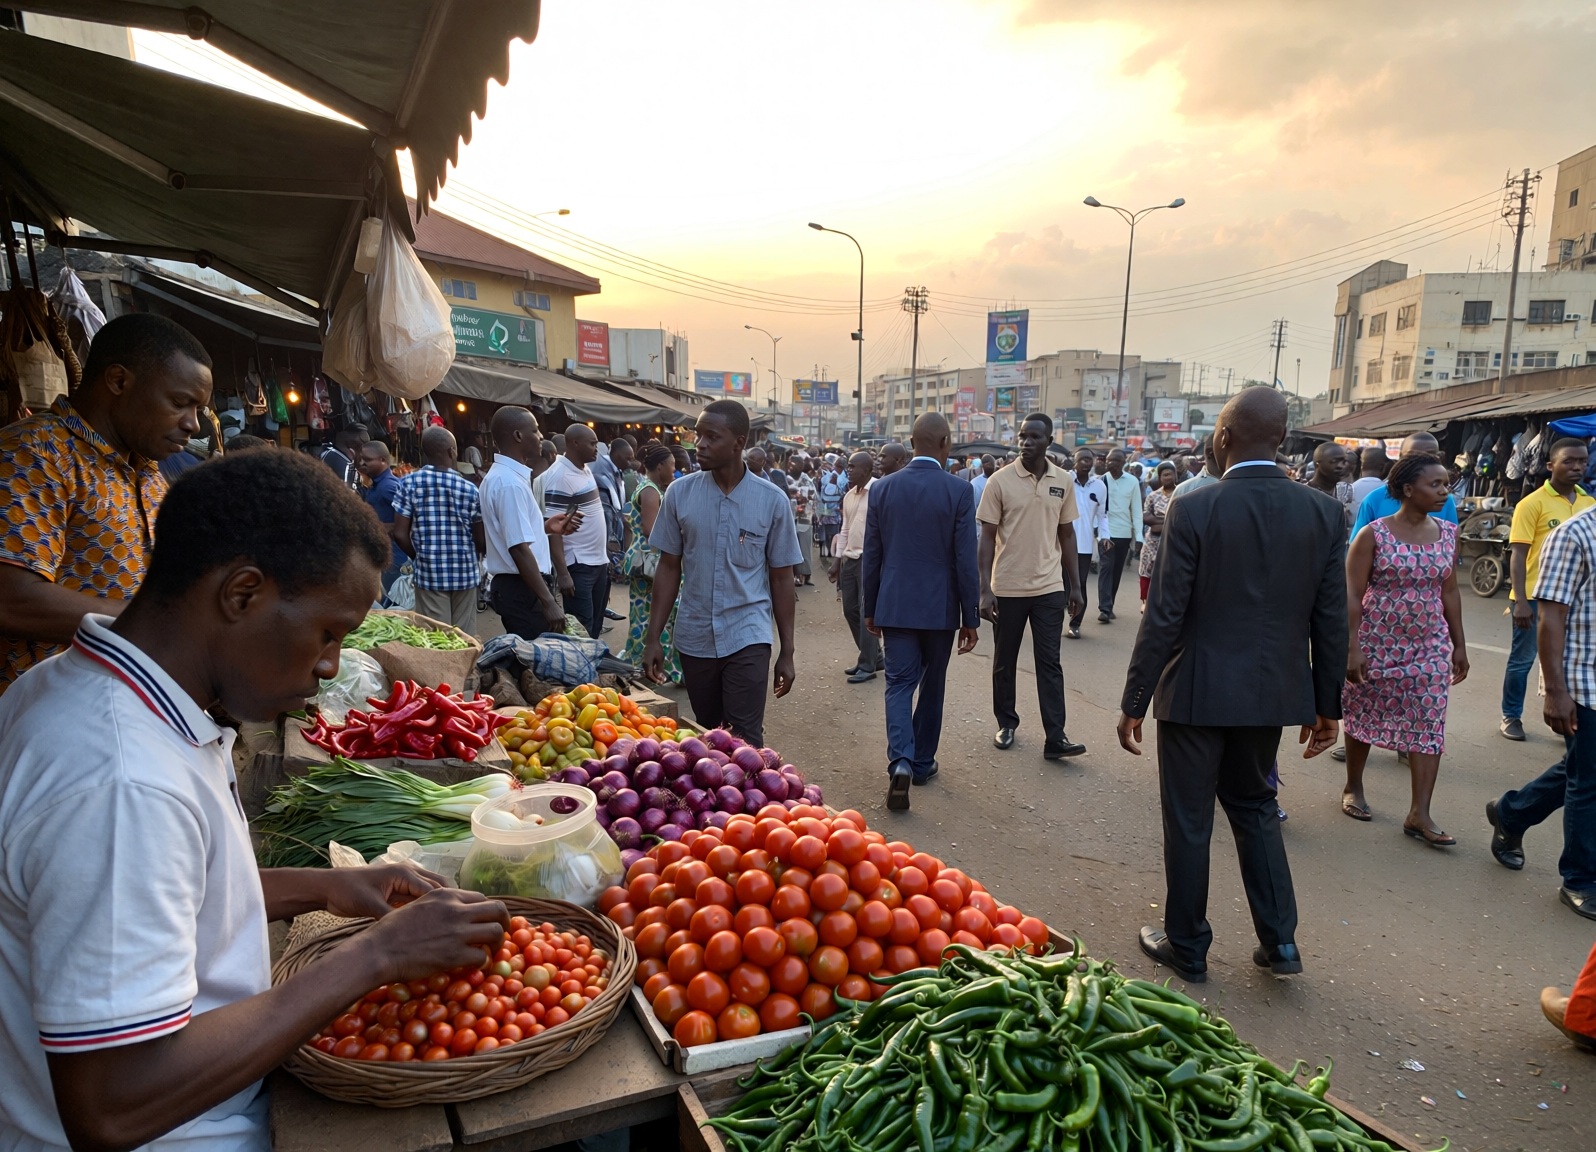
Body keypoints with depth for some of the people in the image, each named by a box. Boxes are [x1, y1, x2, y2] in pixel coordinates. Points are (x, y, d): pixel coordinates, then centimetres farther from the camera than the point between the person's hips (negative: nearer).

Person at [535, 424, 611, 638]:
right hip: (578, 566, -9)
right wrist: (562, 573, -22)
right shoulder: (559, 477, -16)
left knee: (595, 624, 16)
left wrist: (605, 556, 17)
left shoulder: (586, 470, 10)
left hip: (599, 561, 9)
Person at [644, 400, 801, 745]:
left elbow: (781, 579, 1)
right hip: (694, 638, 2)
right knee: (706, 736, 14)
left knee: (745, 741, -5)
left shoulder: (772, 500, -5)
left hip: (747, 638, -2)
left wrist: (787, 652, 2)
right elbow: (669, 569, 5)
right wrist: (653, 637, 2)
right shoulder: (680, 493, -2)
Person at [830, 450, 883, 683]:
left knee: (866, 612, -5)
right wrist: (838, 558, 16)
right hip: (849, 559, 8)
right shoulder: (849, 496, 13)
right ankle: (874, 657, 24)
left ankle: (867, 666, 4)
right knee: (850, 610, 11)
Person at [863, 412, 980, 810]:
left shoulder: (882, 488, -2)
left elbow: (871, 555, 3)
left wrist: (870, 609, 13)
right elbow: (965, 560, -9)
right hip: (939, 606, -1)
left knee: (900, 684, 5)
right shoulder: (959, 491, -10)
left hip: (895, 605, 1)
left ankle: (901, 760, -14)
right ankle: (922, 762, 26)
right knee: (932, 686, 15)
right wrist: (970, 617, -1)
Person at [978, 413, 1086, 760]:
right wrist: (985, 590, -13)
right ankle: (1006, 724, 27)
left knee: (1049, 663, 2)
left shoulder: (1063, 481, 1)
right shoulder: (1000, 481, -8)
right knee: (1004, 662, 11)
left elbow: (1067, 534, 9)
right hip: (1007, 588, -1)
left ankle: (1055, 737, 3)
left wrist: (1075, 585, 8)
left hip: (1050, 588, 2)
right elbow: (987, 537, -7)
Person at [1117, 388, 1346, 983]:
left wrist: (1134, 701, -6)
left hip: (1197, 692, -4)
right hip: (1274, 692, 5)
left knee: (1188, 821, 10)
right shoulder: (1323, 512, -3)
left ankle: (1187, 946, 24)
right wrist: (1326, 705, 12)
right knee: (1255, 807, 24)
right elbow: (1331, 621, 1)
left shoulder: (1194, 509, -16)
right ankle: (1279, 940, 27)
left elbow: (1164, 616, -15)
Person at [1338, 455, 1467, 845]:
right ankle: (1353, 787, 31)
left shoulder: (1448, 534, 3)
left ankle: (1419, 814, 4)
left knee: (1430, 725, -1)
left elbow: (1450, 593, 11)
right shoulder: (1373, 534, -11)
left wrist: (1458, 646, 10)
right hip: (1376, 643, -4)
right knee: (1364, 717, 11)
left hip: (1429, 646, 4)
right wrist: (1351, 648, -16)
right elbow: (1352, 595, -12)